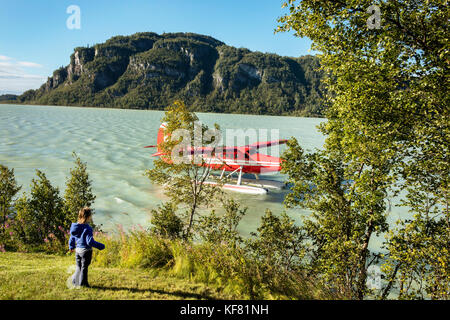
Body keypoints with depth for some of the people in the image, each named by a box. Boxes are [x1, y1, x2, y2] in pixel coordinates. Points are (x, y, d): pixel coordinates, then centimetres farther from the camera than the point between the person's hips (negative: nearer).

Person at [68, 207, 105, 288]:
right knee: (84, 267, 7)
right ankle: (82, 283, 17)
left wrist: (71, 247, 31)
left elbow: (72, 237, 15)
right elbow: (90, 241, -24)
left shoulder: (75, 226, 2)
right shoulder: (87, 228, -22)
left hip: (77, 250, 7)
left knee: (79, 267, 20)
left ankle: (75, 281, 24)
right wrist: (101, 246, -14)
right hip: (85, 251, -7)